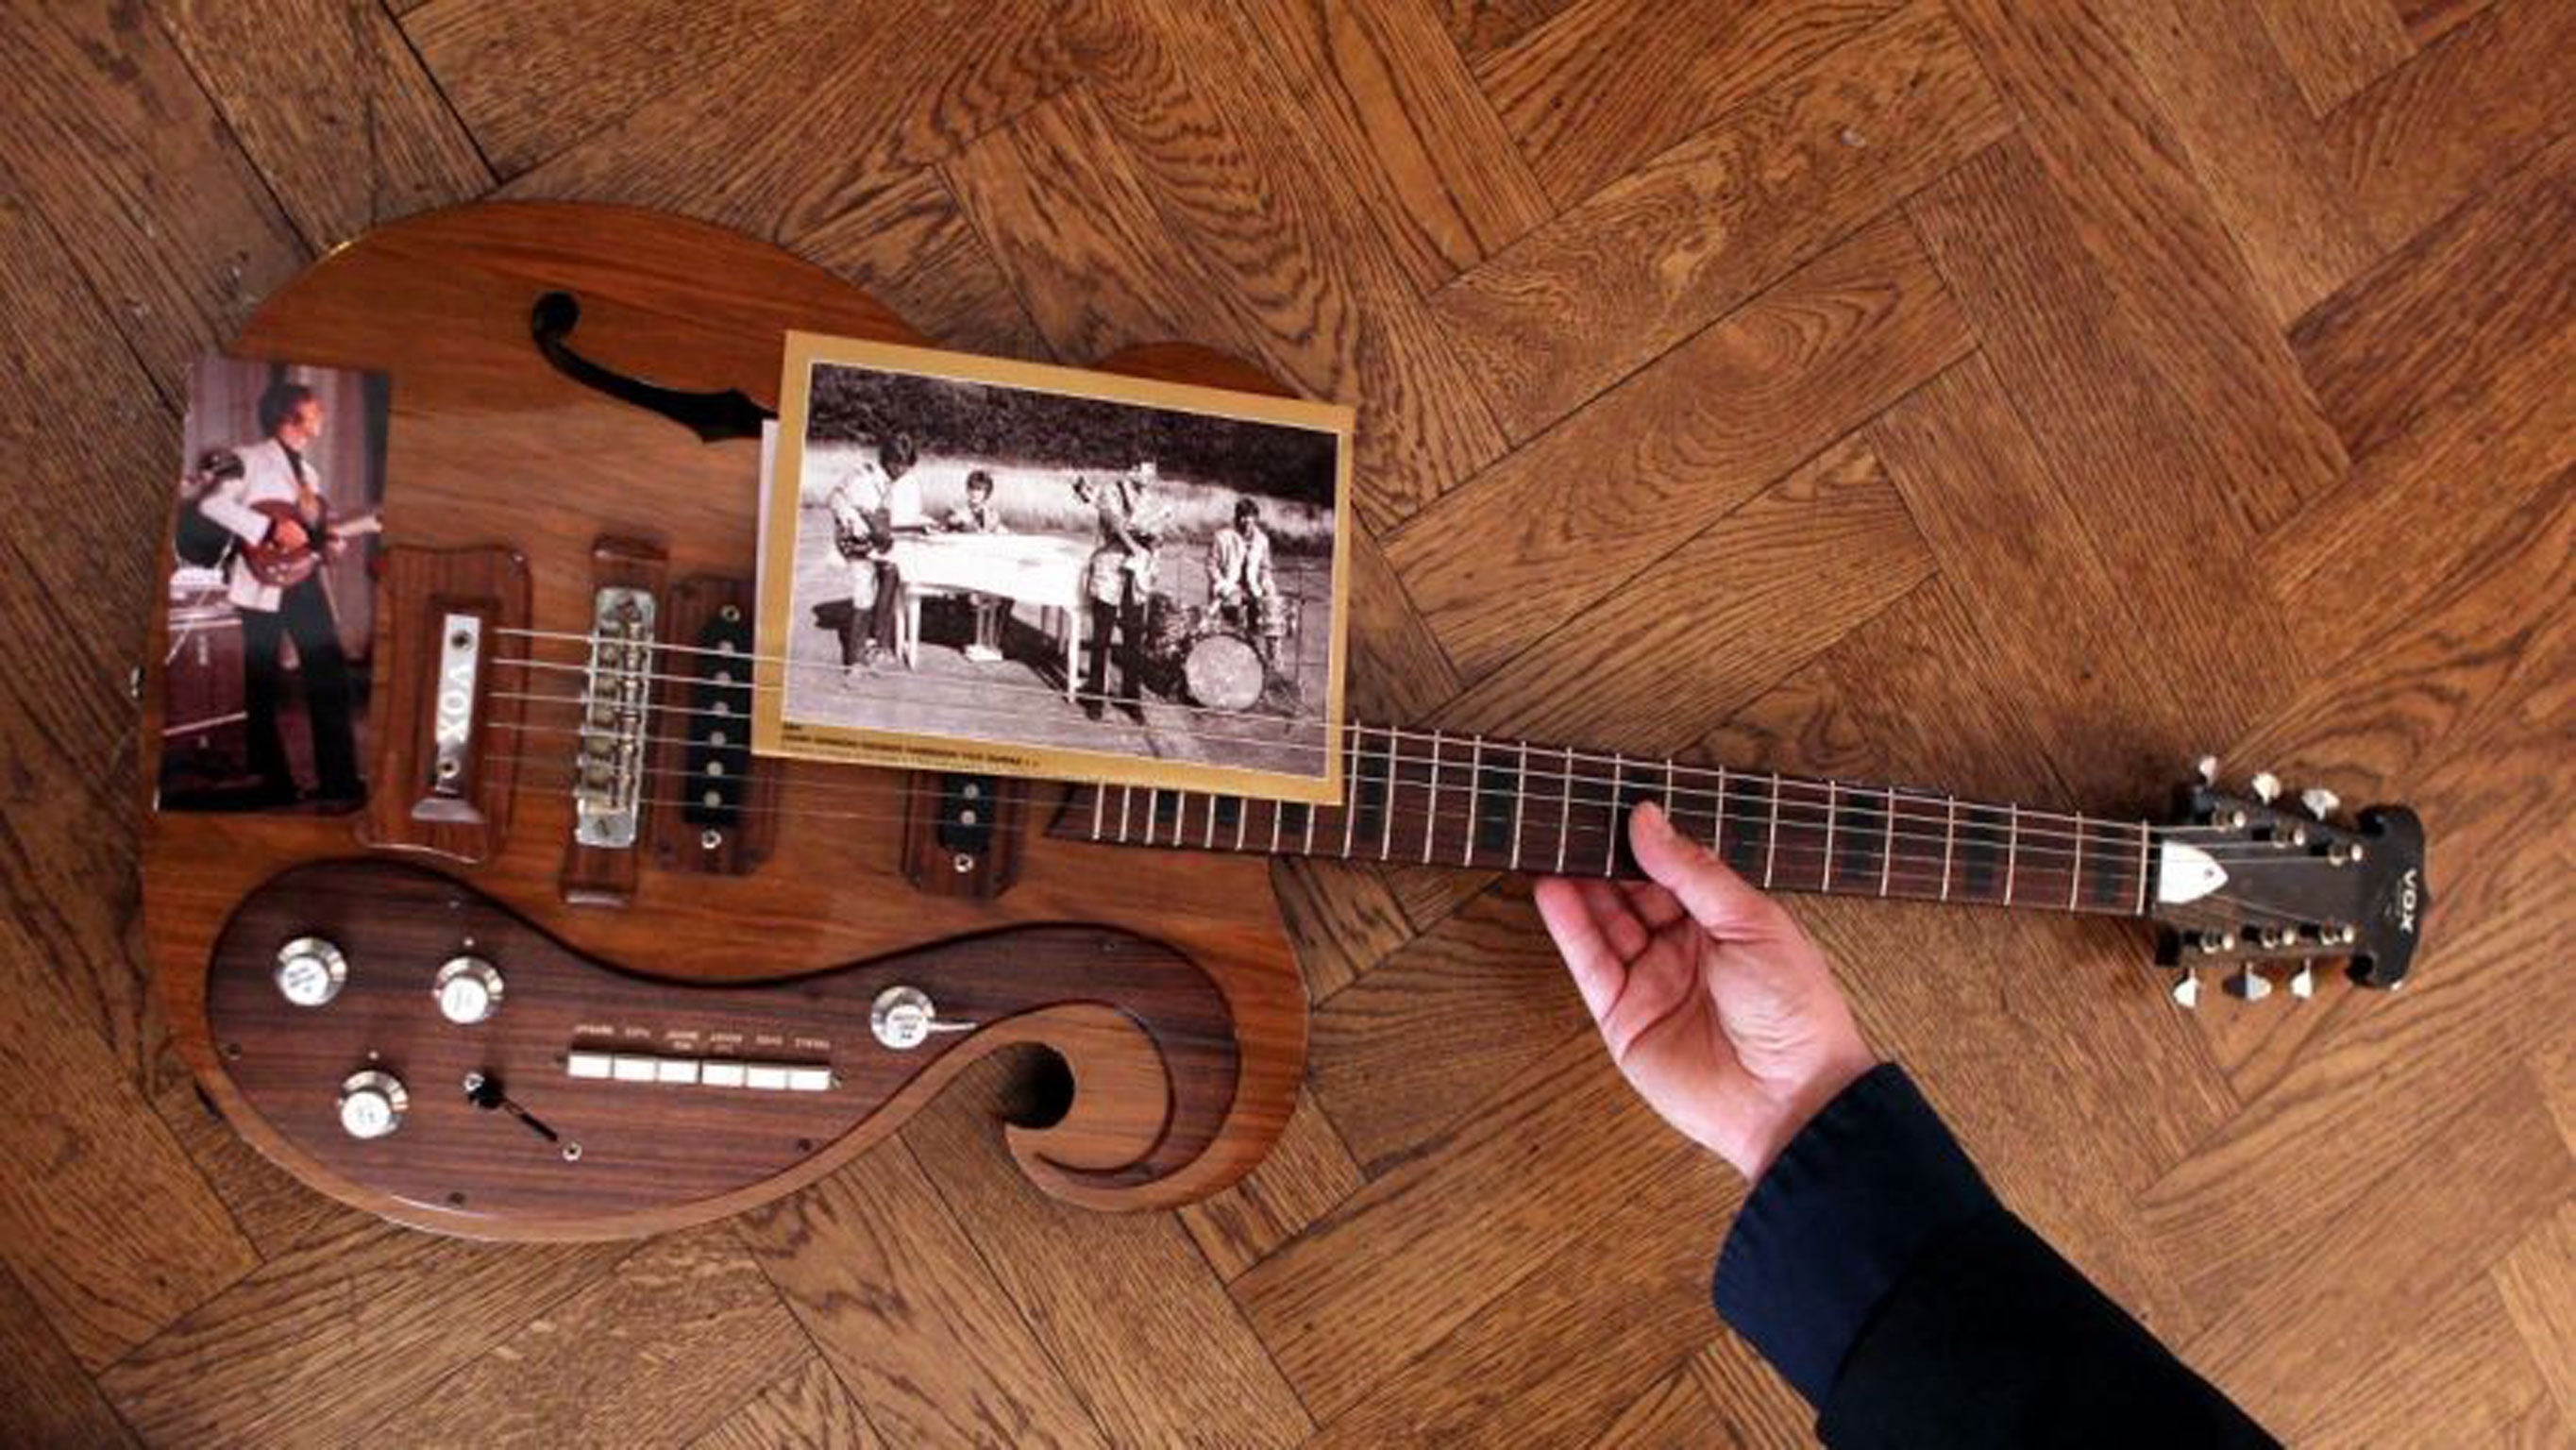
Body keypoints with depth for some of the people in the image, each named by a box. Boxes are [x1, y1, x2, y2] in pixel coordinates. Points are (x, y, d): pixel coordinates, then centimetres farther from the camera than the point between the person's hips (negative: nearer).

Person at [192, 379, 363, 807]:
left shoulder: (308, 472, 19)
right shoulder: (251, 459, -4)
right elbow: (212, 503, -17)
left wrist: (329, 542, -1)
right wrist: (272, 528, -22)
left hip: (306, 582, 7)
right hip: (265, 584, -7)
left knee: (331, 676, 3)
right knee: (264, 687, 1)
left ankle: (339, 779, 5)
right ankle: (275, 784, 7)